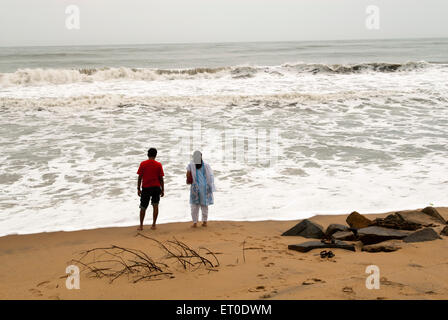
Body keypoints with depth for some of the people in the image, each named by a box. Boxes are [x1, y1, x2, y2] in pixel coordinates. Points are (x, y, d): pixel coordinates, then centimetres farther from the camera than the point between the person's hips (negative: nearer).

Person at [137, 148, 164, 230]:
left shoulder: (143, 164, -3)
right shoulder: (158, 165, -2)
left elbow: (140, 177, -3)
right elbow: (161, 179, -1)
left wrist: (138, 189, 3)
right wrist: (162, 190, 6)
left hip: (145, 188, 0)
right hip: (156, 187, 0)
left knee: (143, 207, 9)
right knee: (155, 206, 7)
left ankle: (141, 226, 12)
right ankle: (153, 225, 2)